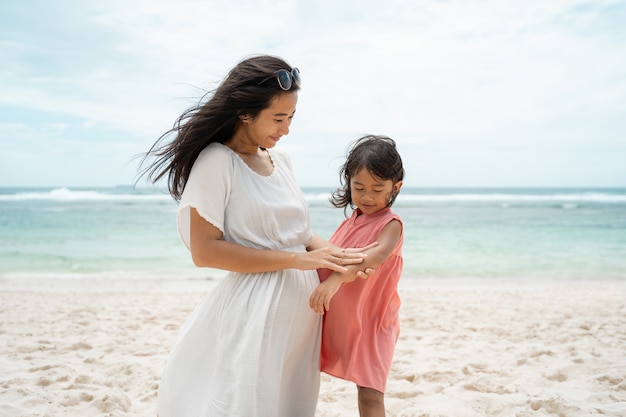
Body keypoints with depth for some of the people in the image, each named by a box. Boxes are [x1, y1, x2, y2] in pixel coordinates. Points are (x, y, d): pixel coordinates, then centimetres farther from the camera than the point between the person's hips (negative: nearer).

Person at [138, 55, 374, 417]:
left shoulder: (280, 159, 9)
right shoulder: (217, 161, -12)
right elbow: (205, 250, -18)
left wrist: (333, 255, -5)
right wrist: (300, 259, -19)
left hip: (301, 305, 7)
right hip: (256, 308, -7)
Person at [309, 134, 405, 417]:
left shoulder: (391, 224, -14)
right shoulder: (350, 222, 9)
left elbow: (378, 255, -34)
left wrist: (335, 279, -48)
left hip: (371, 322, -7)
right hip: (339, 322, 7)